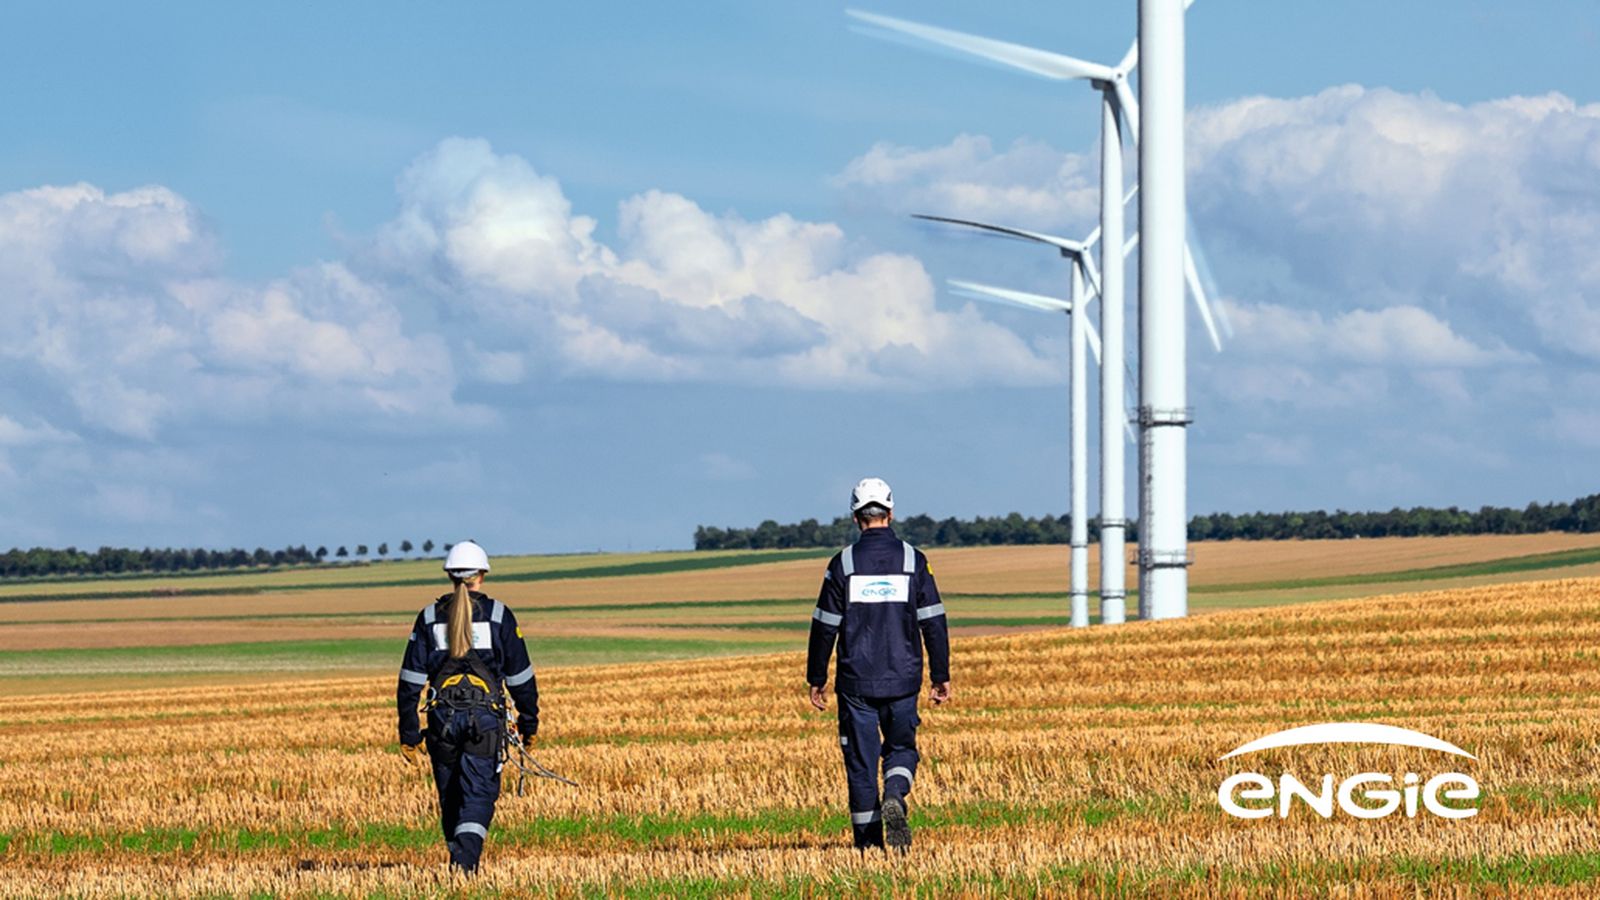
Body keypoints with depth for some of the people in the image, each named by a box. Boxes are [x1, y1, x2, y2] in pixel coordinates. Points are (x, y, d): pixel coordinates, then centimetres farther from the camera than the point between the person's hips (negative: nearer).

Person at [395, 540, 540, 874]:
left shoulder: (429, 617, 7)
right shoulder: (498, 615, 3)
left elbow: (411, 680, 5)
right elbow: (520, 676, 4)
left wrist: (409, 734, 8)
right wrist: (529, 723, 14)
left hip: (443, 717, 2)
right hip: (485, 716, -2)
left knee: (450, 796, 15)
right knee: (479, 794, -6)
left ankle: (460, 862, 24)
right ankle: (465, 858, -28)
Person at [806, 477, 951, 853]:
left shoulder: (843, 564, -3)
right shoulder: (913, 560, 0)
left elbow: (824, 626, -2)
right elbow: (934, 623, 0)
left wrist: (816, 679, 7)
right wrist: (941, 676, 8)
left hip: (856, 681, -1)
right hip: (902, 680, 1)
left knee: (861, 761, 5)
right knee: (901, 748, 15)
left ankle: (868, 843, 5)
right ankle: (895, 798, -15)